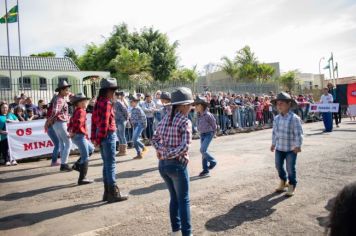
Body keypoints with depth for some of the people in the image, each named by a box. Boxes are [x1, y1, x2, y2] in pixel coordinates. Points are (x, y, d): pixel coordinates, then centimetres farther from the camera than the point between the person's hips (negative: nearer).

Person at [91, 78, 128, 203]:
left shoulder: (98, 102, 12)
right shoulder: (107, 103, -15)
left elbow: (94, 119, 12)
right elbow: (104, 122, -19)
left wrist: (94, 137, 13)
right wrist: (100, 139, -13)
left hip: (101, 136, 9)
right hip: (108, 135, -9)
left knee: (106, 164, 14)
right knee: (111, 165, -3)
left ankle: (107, 192, 22)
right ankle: (113, 193, 4)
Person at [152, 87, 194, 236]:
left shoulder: (165, 119, 7)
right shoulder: (185, 121, -14)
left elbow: (155, 139, 12)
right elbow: (185, 146, -23)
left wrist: (161, 150, -3)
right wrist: (170, 154, -14)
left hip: (163, 165, 7)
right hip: (177, 165, -7)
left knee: (174, 198, 21)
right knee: (183, 200, 8)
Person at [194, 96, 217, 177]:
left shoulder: (208, 115, -17)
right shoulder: (199, 115, 2)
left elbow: (214, 124, -6)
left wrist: (213, 133, 5)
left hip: (208, 134, -7)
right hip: (202, 135, 7)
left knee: (203, 150, -17)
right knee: (203, 152, 9)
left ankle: (213, 161, 8)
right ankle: (205, 170, 18)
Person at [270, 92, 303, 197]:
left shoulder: (294, 118, -15)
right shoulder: (276, 118, 3)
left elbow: (298, 133, -15)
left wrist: (298, 145, -17)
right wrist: (273, 143, 15)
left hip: (291, 148, -6)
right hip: (279, 147, 6)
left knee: (290, 168, 4)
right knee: (279, 166, 15)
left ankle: (292, 186, 23)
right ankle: (283, 182, 38)